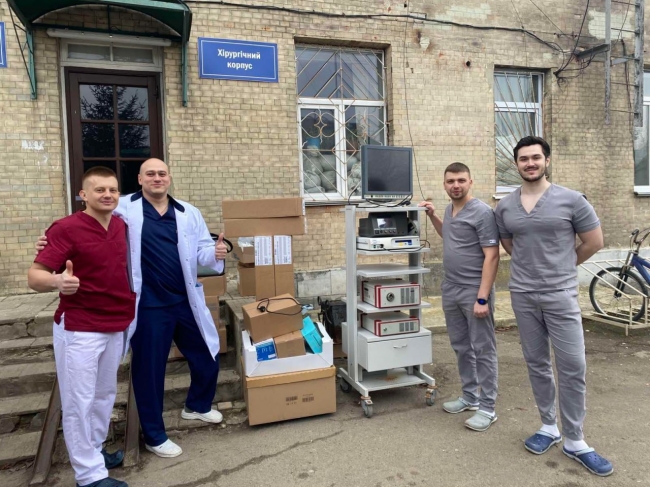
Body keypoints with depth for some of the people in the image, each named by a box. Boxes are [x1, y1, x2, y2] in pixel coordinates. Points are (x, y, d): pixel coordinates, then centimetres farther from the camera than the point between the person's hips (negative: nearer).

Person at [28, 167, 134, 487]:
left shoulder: (121, 225, 3)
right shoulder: (66, 229, -17)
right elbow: (34, 277, -21)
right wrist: (56, 282, -42)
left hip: (117, 326, 7)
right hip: (79, 329, -7)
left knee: (105, 393, 19)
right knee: (79, 401, 4)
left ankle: (93, 451, 38)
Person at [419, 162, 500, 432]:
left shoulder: (482, 212, -14)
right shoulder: (449, 209, 10)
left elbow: (491, 257, -17)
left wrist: (482, 298, -21)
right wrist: (432, 215, 17)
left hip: (474, 292, -8)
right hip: (450, 290, 8)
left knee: (482, 350, 3)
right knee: (461, 347, 16)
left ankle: (487, 407, 14)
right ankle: (469, 396, 30)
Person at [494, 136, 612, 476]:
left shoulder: (571, 200, -5)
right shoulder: (504, 207, 4)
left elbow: (595, 242, 3)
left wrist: (562, 267, 11)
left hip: (561, 295, -3)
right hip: (522, 296, 3)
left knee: (573, 368, 1)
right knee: (537, 364, 12)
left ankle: (574, 441, 15)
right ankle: (549, 427, 28)